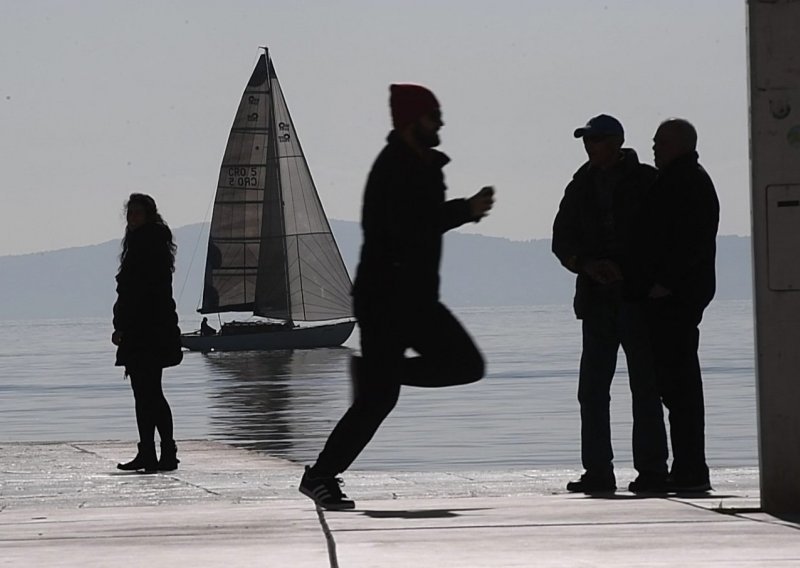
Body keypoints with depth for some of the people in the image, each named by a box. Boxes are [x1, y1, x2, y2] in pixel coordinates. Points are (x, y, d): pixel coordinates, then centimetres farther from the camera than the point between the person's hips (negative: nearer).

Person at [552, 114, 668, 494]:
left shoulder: (646, 182, 0)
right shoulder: (581, 187, 12)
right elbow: (562, 241, 10)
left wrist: (627, 271, -12)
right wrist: (588, 266, -9)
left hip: (638, 297, -4)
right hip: (597, 300, 4)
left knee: (645, 387, -3)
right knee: (592, 389, 1)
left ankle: (651, 469, 0)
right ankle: (597, 471, 5)